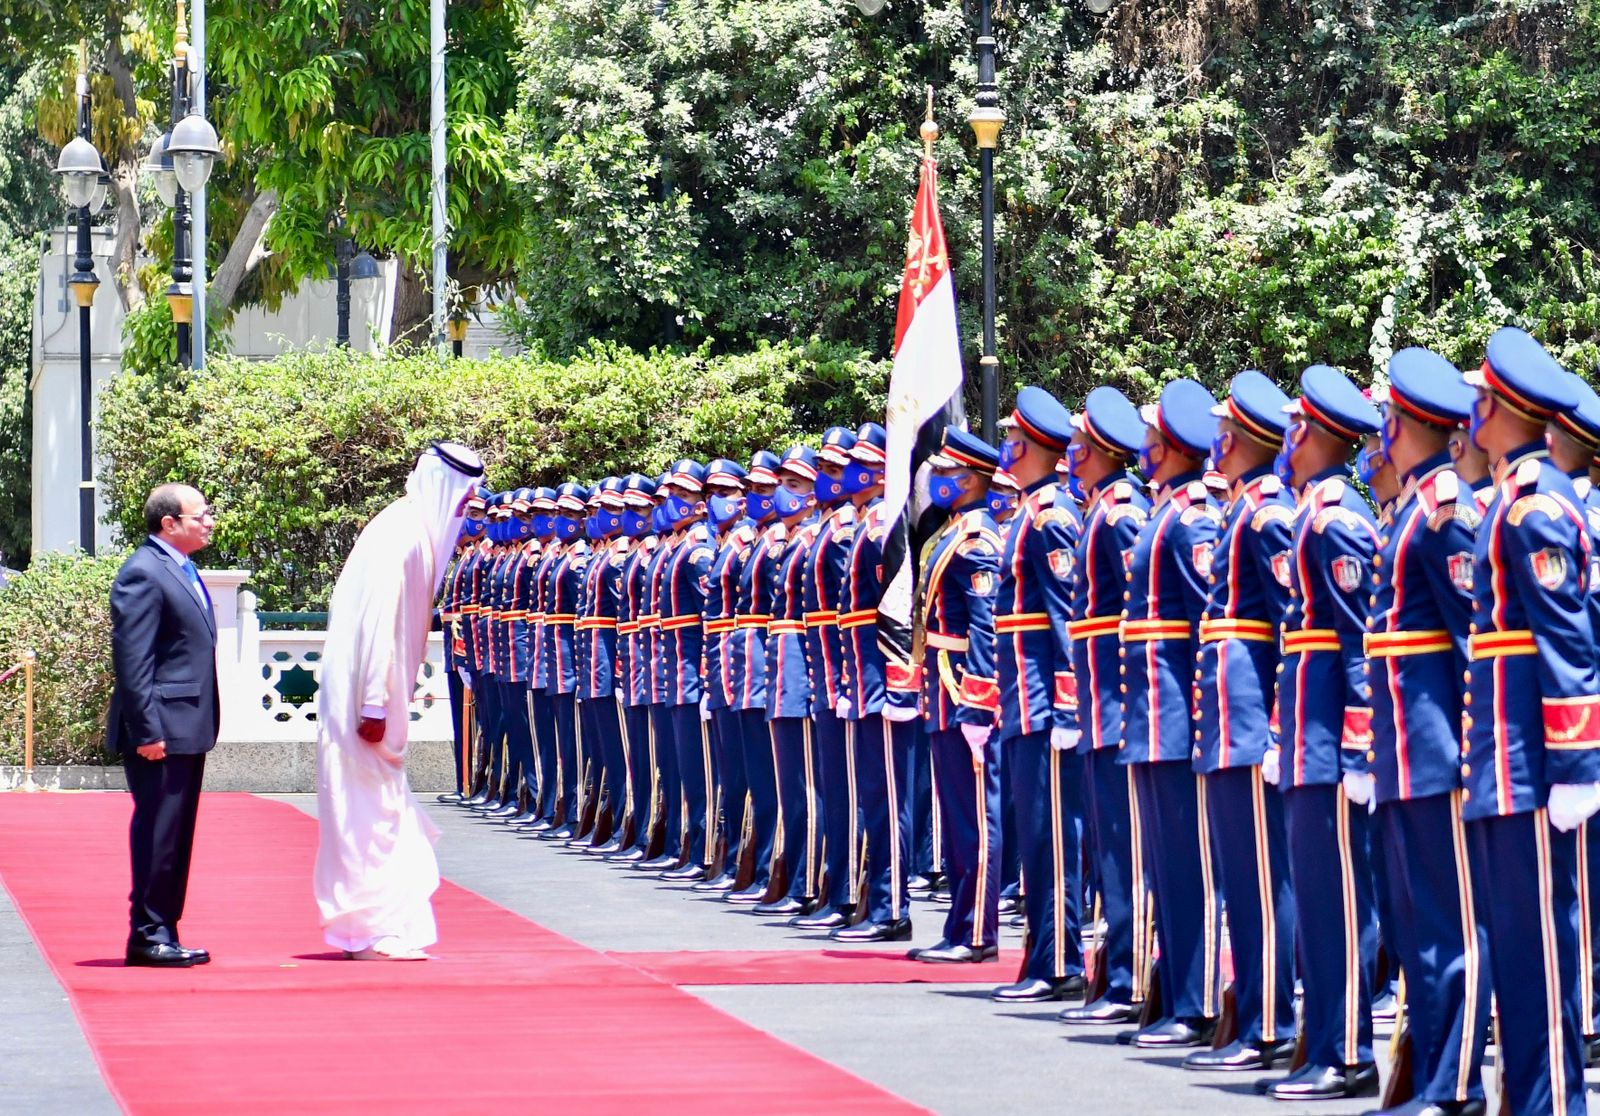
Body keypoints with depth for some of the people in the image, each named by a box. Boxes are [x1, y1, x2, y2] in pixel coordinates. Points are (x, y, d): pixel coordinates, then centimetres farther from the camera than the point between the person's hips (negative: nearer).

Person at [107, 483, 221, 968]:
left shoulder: (183, 572, 18)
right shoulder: (143, 573, -13)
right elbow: (131, 659, -18)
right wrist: (147, 731, -21)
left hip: (188, 730, 10)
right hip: (162, 731, -10)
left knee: (177, 836, 12)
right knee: (157, 832, -5)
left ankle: (164, 934, 17)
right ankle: (147, 936, 0)